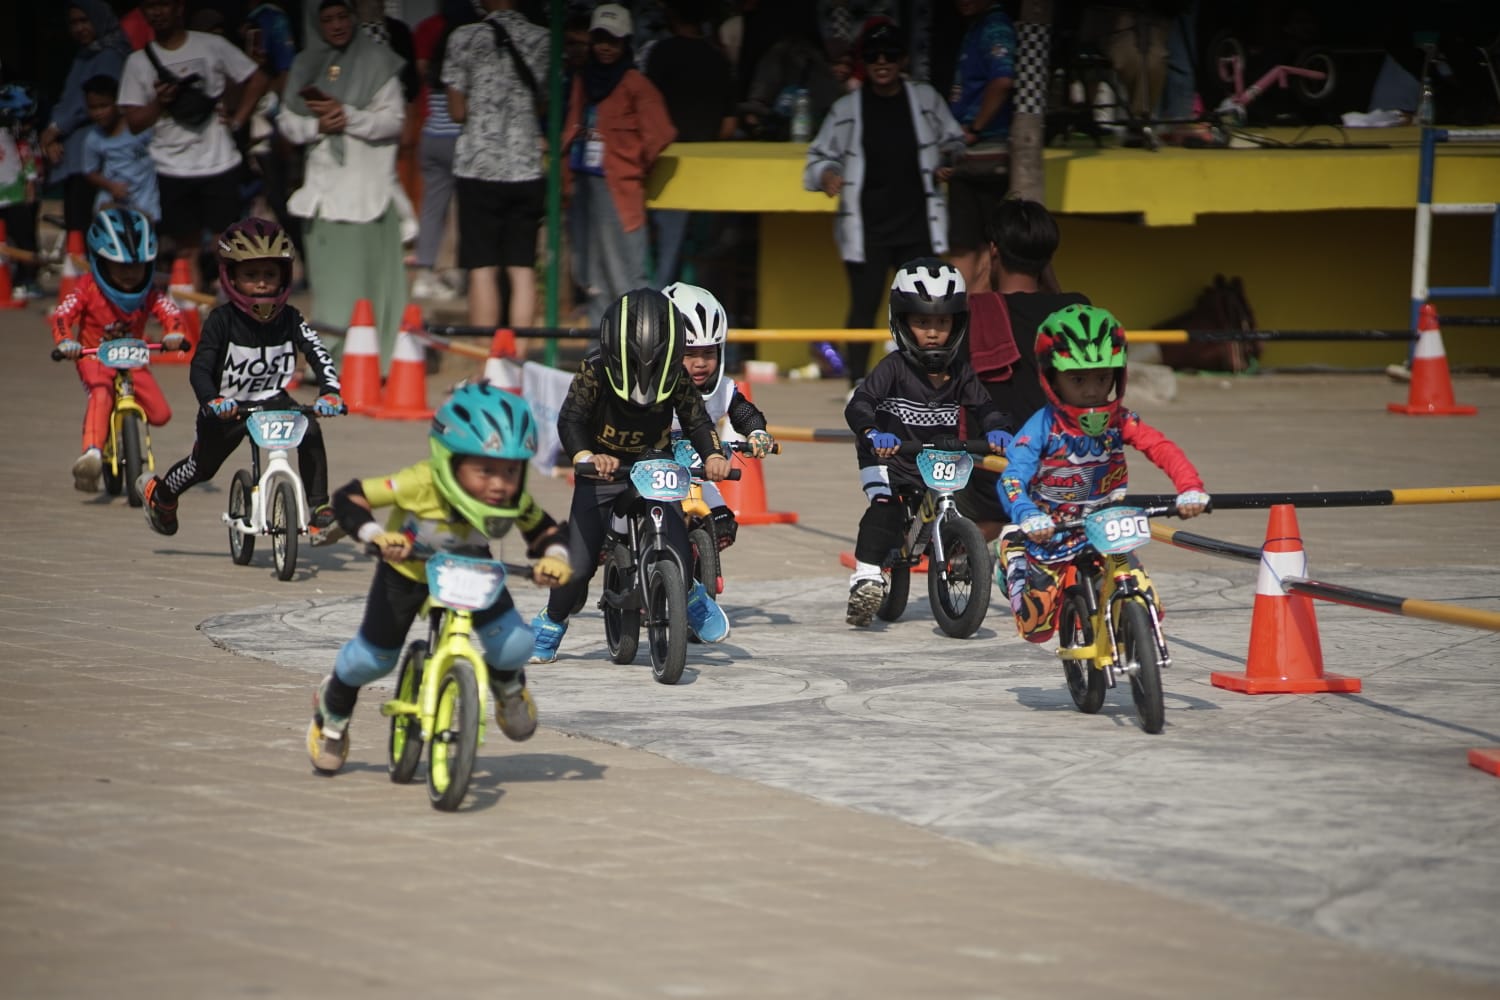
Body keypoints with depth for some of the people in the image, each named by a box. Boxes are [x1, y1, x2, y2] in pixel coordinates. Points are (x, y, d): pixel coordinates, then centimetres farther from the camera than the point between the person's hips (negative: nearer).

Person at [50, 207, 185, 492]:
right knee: (101, 392, -38)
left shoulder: (148, 293, -6)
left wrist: (174, 334, -39)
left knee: (159, 413, -12)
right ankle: (92, 453, -51)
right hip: (93, 356, -4)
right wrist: (65, 341, -43)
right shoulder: (88, 289, -14)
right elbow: (62, 315, -22)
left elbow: (170, 311, -15)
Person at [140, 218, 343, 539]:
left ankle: (320, 511, -20)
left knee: (310, 431, -25)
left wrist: (330, 392, -39)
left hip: (272, 399, 1)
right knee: (203, 466, 14)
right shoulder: (222, 320, -19)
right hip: (226, 408, -1)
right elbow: (199, 368, -24)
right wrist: (212, 401, -44)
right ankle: (158, 494, 48)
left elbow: (319, 356, -20)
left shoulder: (289, 319, -12)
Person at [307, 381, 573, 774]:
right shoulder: (420, 484, -40)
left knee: (515, 645, -15)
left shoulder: (515, 501, -30)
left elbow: (544, 529, -12)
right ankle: (333, 709, 40)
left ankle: (507, 685, 25)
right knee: (374, 658, 5)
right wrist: (376, 535, -49)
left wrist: (554, 558, -33)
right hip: (406, 569, -2)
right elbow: (349, 497, -34)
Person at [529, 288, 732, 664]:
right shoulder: (594, 371, -23)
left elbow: (696, 420, -11)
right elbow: (571, 418, -31)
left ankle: (692, 598, 26)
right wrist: (586, 457, -51)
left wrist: (713, 456, -31)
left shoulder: (676, 378, -16)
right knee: (578, 564, -10)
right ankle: (550, 624, 20)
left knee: (678, 555, -12)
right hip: (601, 473, -1)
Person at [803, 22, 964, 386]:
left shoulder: (926, 100, 6)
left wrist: (950, 161, -3)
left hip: (919, 226, 1)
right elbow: (820, 156, 6)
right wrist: (827, 174, -15)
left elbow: (953, 142, 17)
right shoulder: (847, 108, 2)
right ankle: (857, 382, 9)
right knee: (864, 307, 0)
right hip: (866, 229, -1)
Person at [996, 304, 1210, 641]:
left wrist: (1190, 488, -43)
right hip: (1047, 534, -2)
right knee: (1036, 626, 3)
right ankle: (1013, 569, 35)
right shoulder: (1042, 427, -20)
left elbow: (1162, 449, -24)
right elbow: (1012, 479, -30)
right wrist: (1027, 516, -51)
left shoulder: (1119, 421, -12)